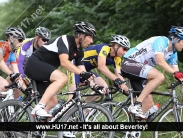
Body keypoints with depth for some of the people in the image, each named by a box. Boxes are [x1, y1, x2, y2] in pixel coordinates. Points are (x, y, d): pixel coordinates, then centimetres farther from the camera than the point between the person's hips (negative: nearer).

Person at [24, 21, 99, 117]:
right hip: (34, 64, -10)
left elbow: (83, 72, 5)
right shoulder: (65, 40, -19)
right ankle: (39, 108, -34)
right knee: (62, 78, -30)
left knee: (53, 101, 8)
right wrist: (82, 73, -42)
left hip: (42, 72, 10)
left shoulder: (79, 51, 7)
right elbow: (64, 62, -34)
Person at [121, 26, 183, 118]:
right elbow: (160, 61, -31)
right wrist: (175, 72, -40)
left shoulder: (173, 53, 9)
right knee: (159, 76, -30)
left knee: (149, 103, 2)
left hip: (138, 73, 10)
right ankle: (137, 105, -28)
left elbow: (175, 70, 7)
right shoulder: (162, 41, -17)